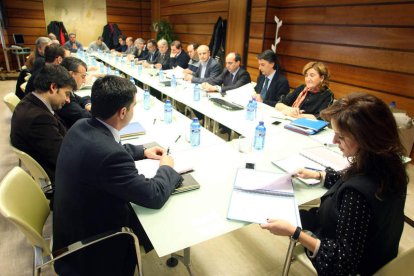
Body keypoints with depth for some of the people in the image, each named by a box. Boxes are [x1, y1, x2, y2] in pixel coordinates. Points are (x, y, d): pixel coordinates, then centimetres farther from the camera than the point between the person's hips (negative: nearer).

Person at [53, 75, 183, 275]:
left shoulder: (81, 126, -10)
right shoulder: (110, 155, -37)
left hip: (74, 221, 7)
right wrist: (167, 168, -8)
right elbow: (154, 196, -26)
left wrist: (142, 152, 9)